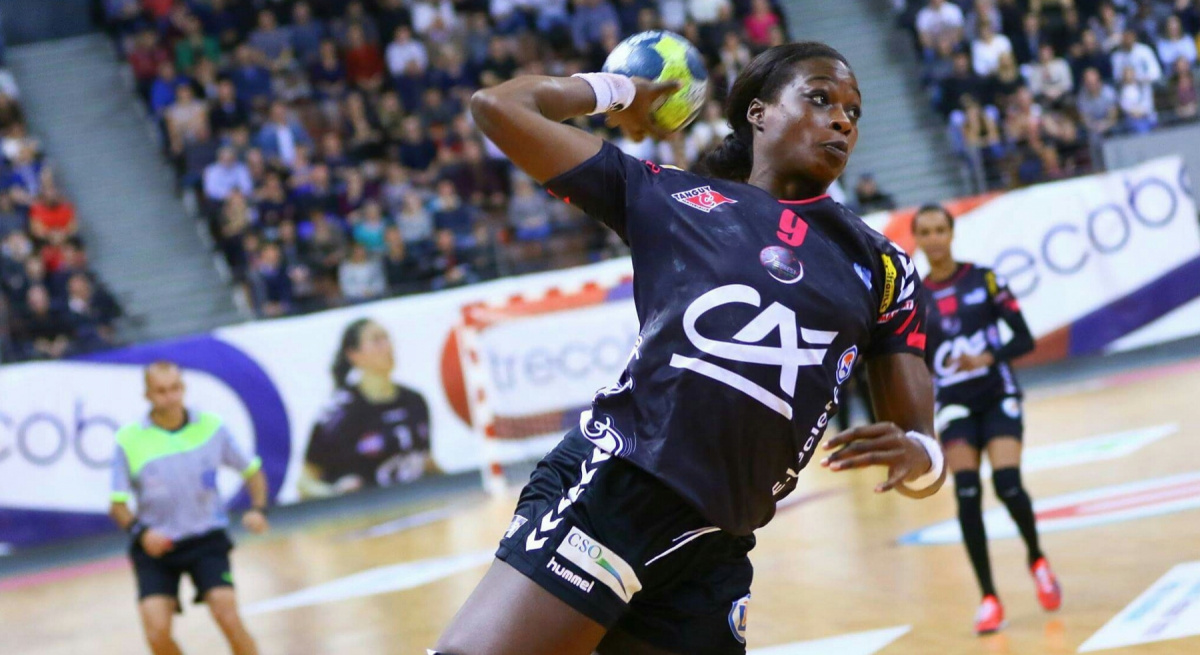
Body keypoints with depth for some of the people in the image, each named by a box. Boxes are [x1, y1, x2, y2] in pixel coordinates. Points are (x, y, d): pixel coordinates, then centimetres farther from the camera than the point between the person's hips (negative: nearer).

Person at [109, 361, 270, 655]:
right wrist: (141, 531, -20)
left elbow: (252, 471, 9)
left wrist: (258, 509, -8)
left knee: (228, 616, -17)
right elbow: (118, 504, -2)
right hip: (156, 547, 0)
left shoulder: (211, 427, -3)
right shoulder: (128, 440, -6)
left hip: (206, 541, 0)